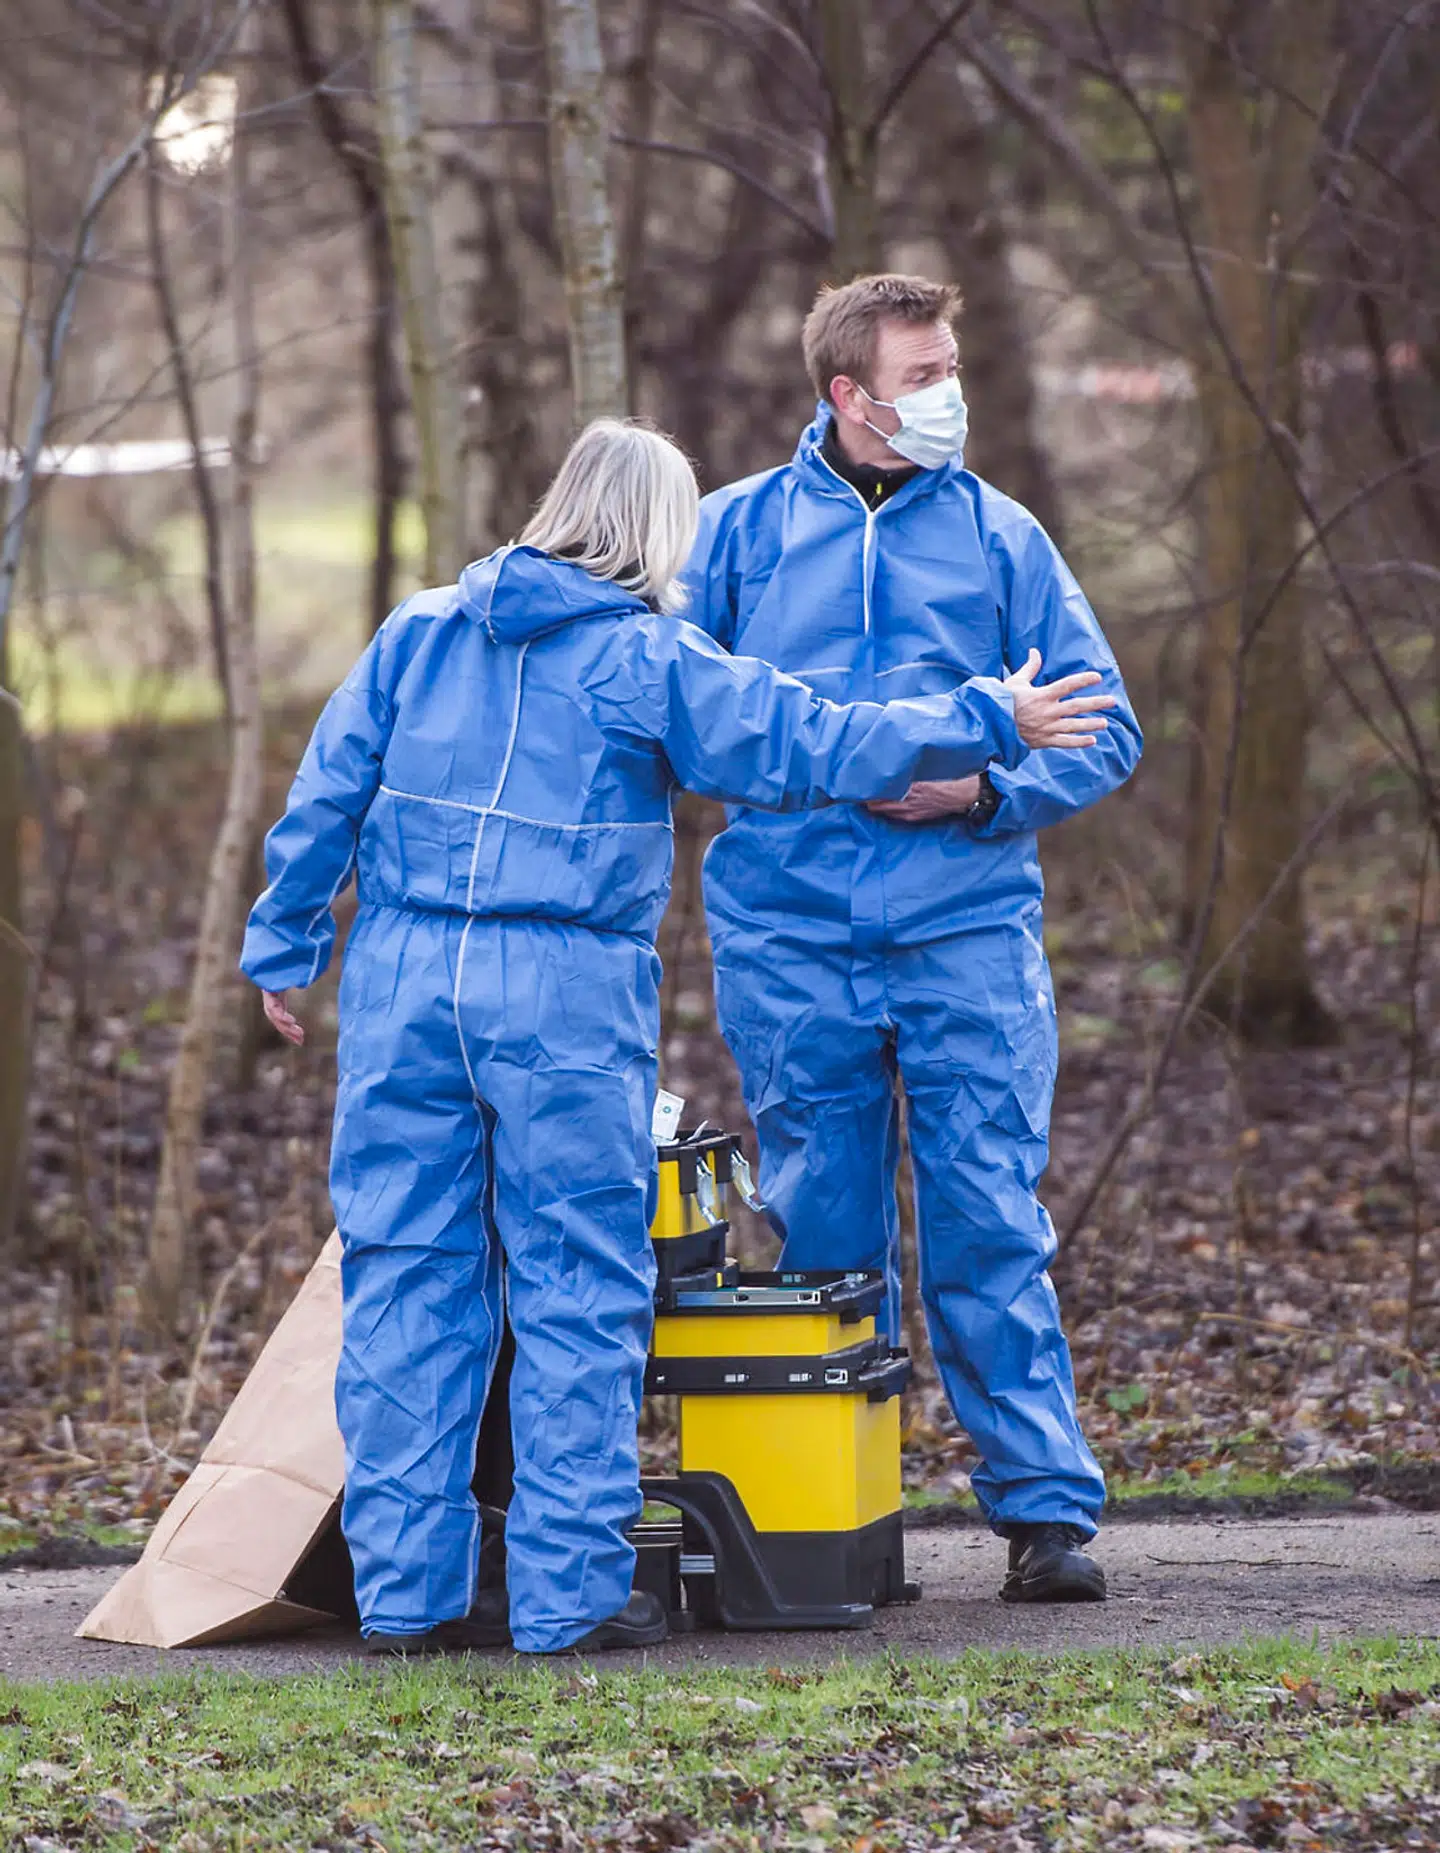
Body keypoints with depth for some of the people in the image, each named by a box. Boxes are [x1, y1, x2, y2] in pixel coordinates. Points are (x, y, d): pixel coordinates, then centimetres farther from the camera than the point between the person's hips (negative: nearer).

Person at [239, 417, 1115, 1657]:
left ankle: (407, 1589, 10)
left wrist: (285, 944, 18)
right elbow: (816, 749, -4)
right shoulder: (649, 661, -2)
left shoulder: (419, 632, 11)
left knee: (407, 1281, 8)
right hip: (567, 995, -4)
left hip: (404, 976, 4)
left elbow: (328, 790, 10)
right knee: (579, 1294, 3)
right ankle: (569, 1592, 3)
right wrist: (989, 727, 5)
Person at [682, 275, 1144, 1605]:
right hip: (787, 933, 1)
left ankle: (1046, 1507, -1)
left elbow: (1105, 730, 7)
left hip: (966, 926, -1)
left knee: (990, 1225, -5)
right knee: (823, 1235, 4)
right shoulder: (741, 529, 9)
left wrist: (983, 786, -9)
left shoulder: (1001, 536, 8)